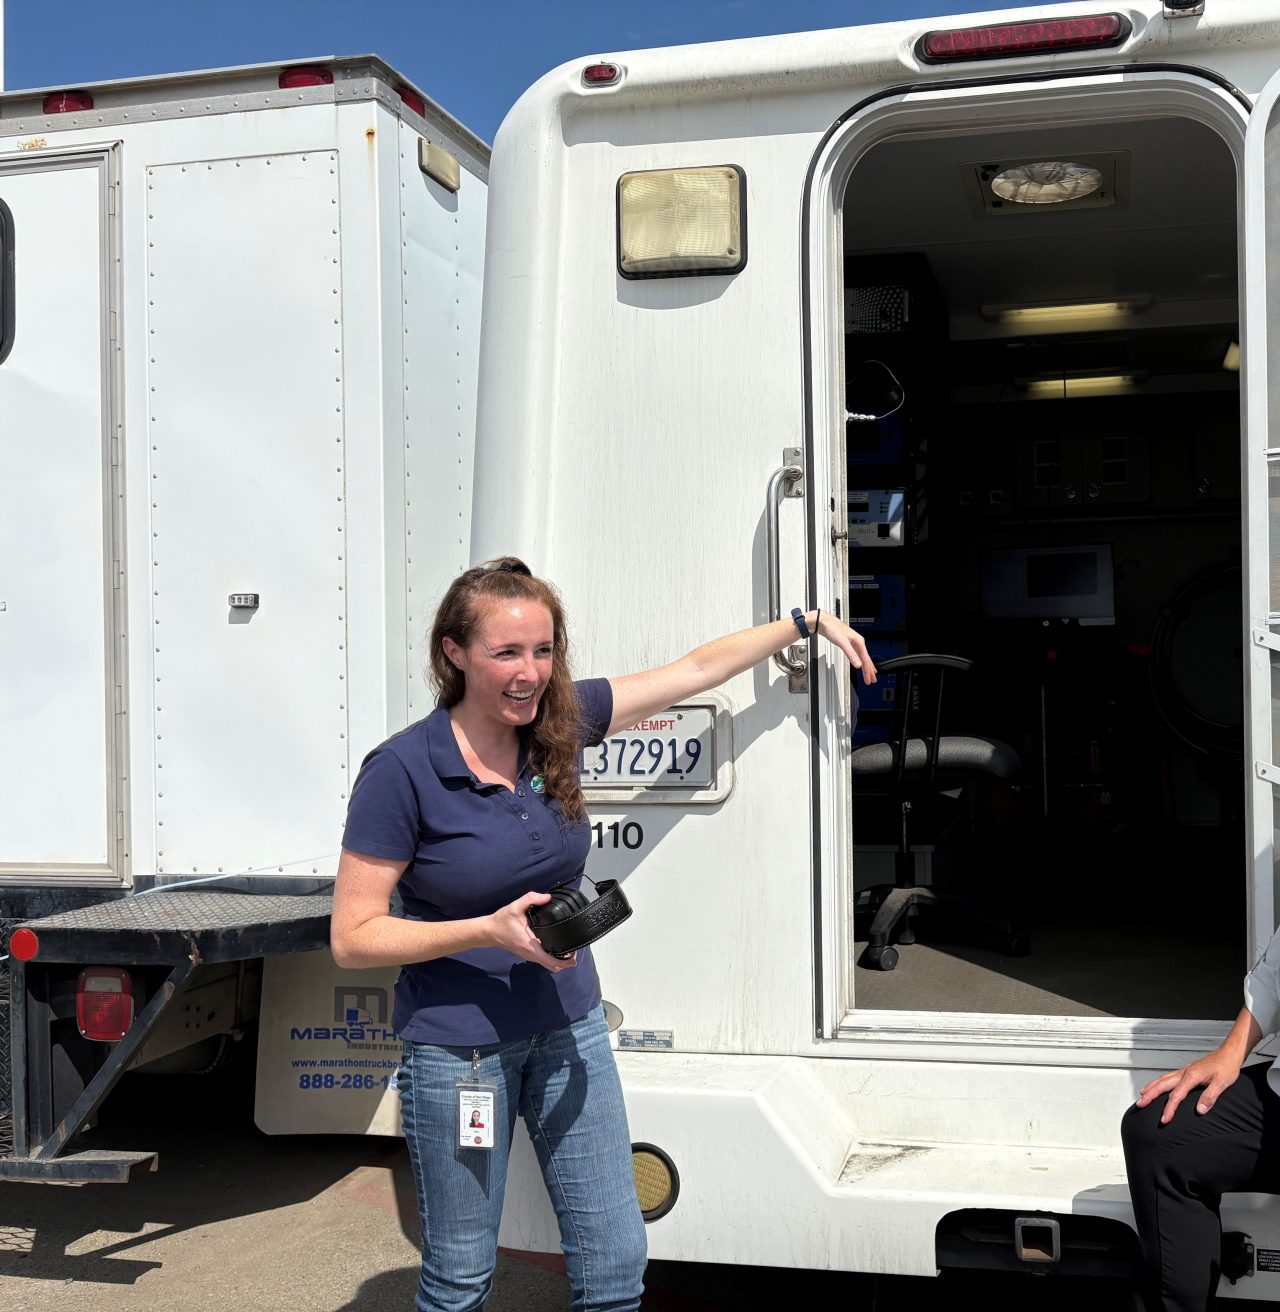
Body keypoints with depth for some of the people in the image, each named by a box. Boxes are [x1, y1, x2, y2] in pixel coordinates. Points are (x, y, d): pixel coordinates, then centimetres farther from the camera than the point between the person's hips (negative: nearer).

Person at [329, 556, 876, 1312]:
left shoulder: (559, 721, -4)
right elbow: (352, 937, -16)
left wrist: (811, 622, 13)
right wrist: (491, 931, -25)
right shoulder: (403, 770, -18)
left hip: (569, 1027, 5)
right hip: (458, 1046, -5)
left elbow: (698, 669, 8)